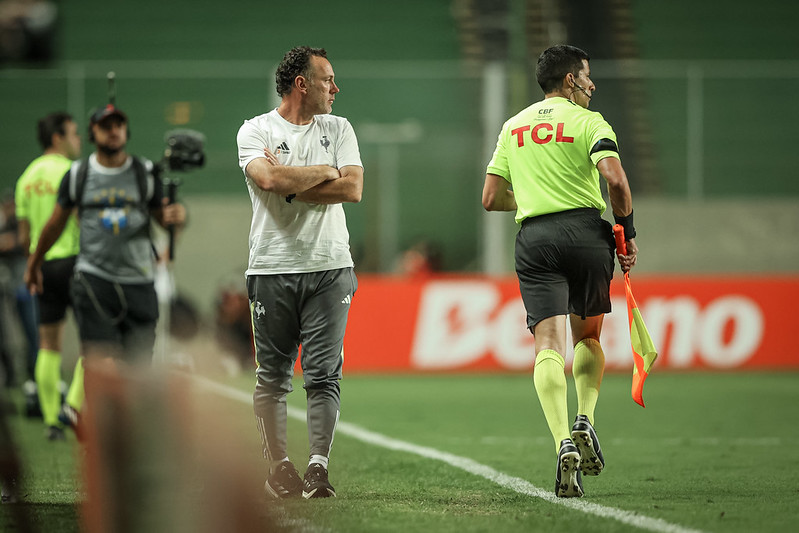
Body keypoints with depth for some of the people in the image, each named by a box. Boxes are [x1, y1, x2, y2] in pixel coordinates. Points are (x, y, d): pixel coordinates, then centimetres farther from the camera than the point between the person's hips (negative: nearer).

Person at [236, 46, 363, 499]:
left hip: (330, 267, 2)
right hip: (273, 267, -2)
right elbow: (269, 179, -17)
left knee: (324, 374, -7)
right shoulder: (256, 130, 2)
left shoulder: (339, 129, 13)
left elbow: (353, 189, -2)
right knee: (273, 375, 2)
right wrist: (325, 173, -5)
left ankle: (318, 467, -10)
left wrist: (290, 185, -8)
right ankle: (279, 468, 8)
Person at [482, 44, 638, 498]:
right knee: (588, 336, 20)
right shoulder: (588, 122, 3)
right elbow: (616, 179, -13)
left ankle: (564, 443, -26)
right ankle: (585, 421, 1)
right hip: (587, 232, -2)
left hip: (534, 239, 2)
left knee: (550, 345, -8)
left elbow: (492, 198, 17)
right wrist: (627, 232, -1)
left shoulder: (513, 127, 18)